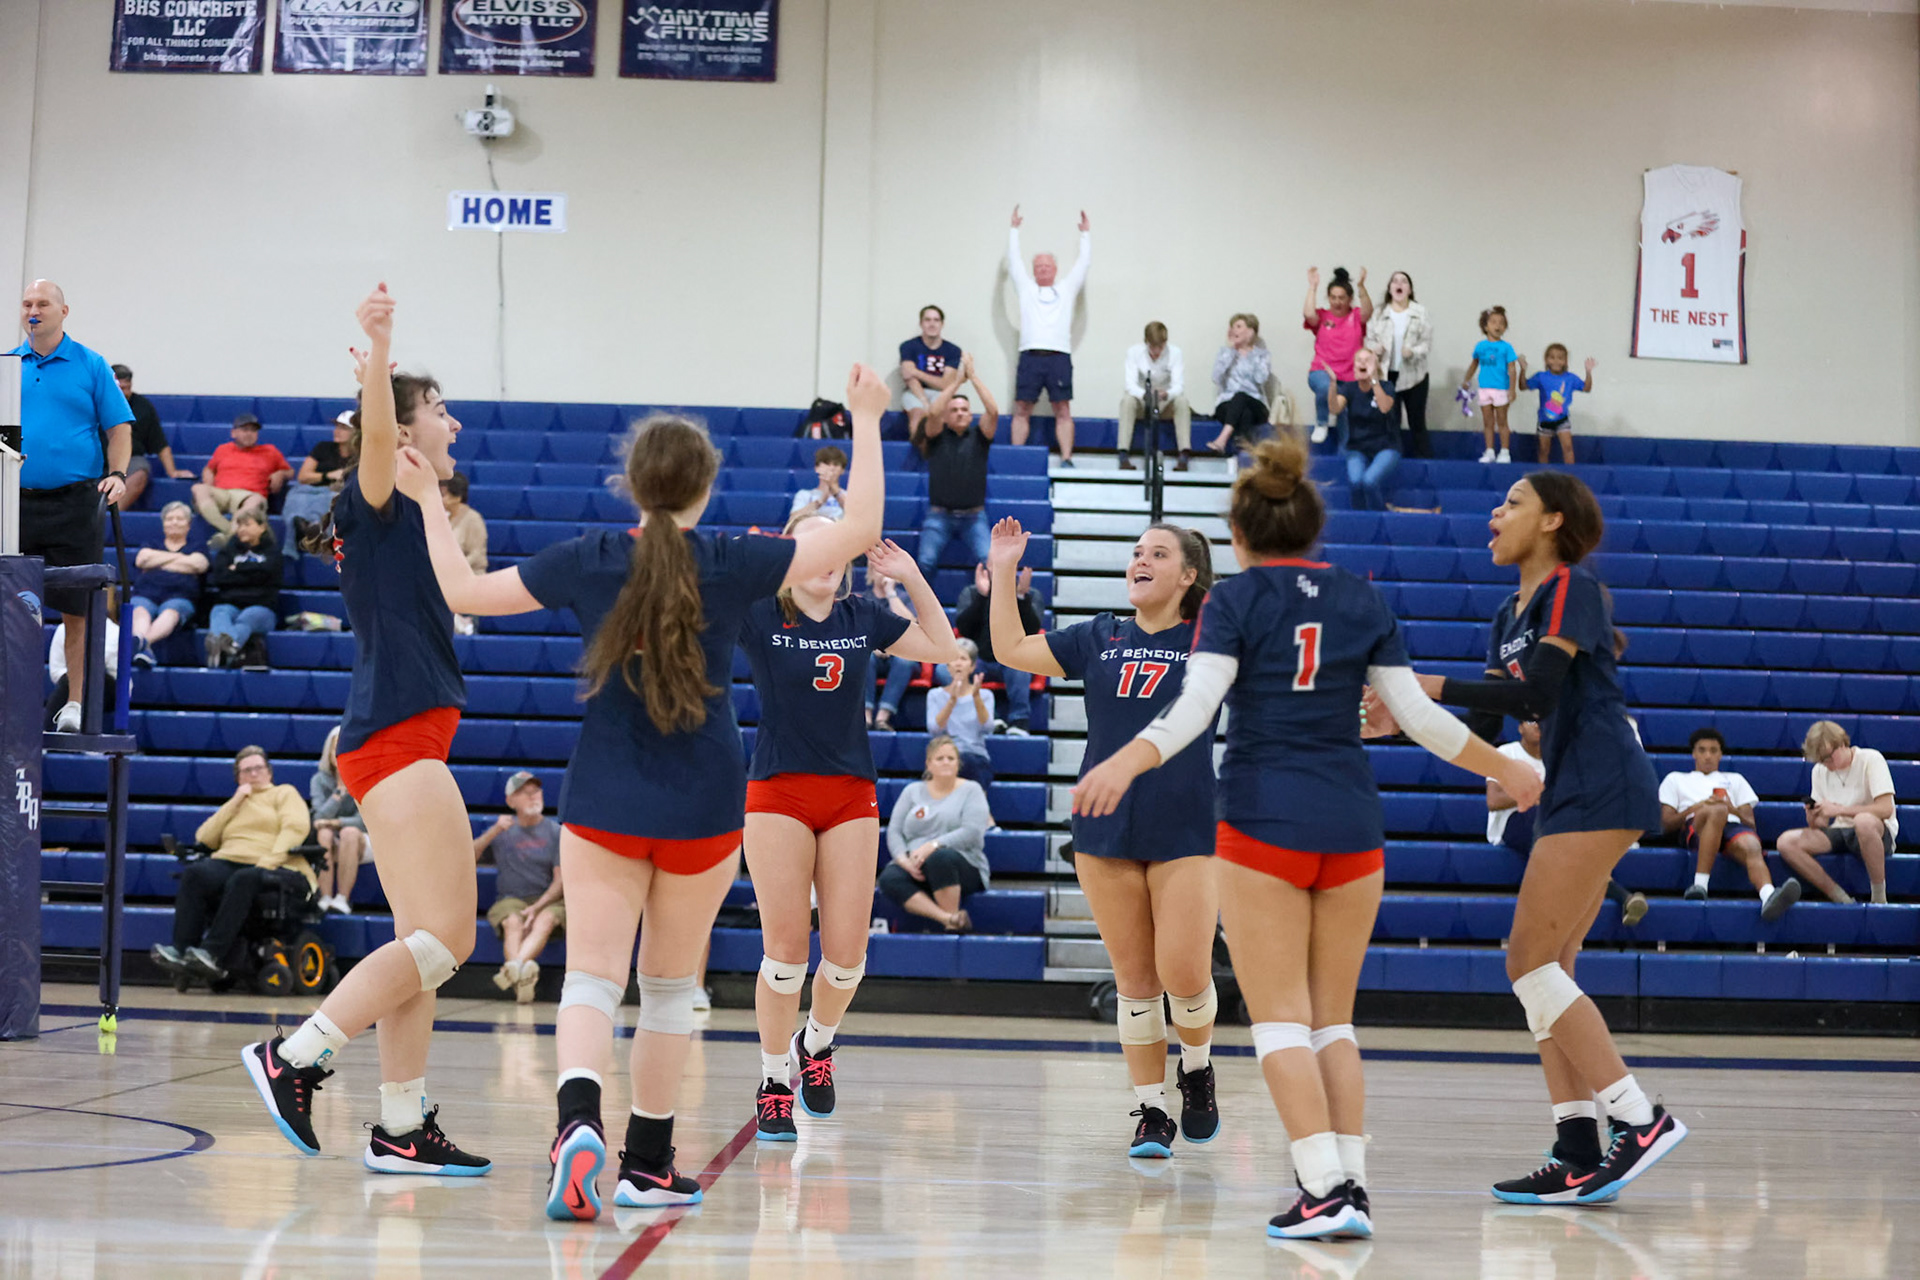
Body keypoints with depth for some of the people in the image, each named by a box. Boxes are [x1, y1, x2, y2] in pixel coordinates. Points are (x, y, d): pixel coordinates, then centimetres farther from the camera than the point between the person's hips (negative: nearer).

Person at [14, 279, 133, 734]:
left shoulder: (90, 365, 5)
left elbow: (119, 425, 3)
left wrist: (117, 474, -11)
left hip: (76, 503, -2)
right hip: (17, 502, 2)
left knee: (76, 608, 0)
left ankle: (75, 701, 7)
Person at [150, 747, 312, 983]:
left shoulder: (284, 793, 20)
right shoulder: (232, 807, 34)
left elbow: (296, 826, -1)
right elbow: (204, 838, 18)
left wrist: (268, 861, -16)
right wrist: (234, 803, 12)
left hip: (275, 869, -4)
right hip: (229, 863, 4)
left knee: (243, 879, -39)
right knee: (194, 874, -28)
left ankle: (213, 953, -46)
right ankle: (181, 951, -38)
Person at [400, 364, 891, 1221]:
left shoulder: (587, 562, -4)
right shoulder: (731, 564, -7)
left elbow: (463, 590, 5)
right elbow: (859, 529, -1)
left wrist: (428, 501, 17)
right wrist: (866, 420, 7)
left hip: (603, 803, 0)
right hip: (705, 809, 0)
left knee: (593, 977, -5)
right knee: (670, 985, 14)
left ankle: (578, 1123, -32)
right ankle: (648, 1164, 20)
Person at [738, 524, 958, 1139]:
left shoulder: (864, 617, 8)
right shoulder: (759, 616, -3)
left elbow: (942, 649, 18)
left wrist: (913, 579, 8)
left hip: (851, 799, 3)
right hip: (777, 795, -3)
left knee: (846, 953, -1)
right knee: (785, 949, -5)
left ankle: (816, 1044, 29)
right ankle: (775, 1083, 10)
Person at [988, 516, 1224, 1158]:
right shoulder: (1098, 639, 11)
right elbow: (1011, 650, 14)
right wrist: (1003, 572, 8)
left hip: (1186, 834, -3)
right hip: (1105, 833, 3)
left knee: (1184, 975, -10)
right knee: (1135, 981, 6)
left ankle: (1197, 1068, 21)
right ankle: (1151, 1113, 16)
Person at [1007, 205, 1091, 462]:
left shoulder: (1066, 289, 20)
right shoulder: (1026, 288, 20)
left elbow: (1084, 262, 23)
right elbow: (1014, 259, 22)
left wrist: (1086, 234, 27)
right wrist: (1014, 229, 27)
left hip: (1059, 356, 0)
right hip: (1030, 355, 0)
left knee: (1063, 410, -3)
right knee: (1022, 409, -2)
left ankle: (1066, 458, -6)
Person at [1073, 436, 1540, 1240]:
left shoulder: (1234, 599, 0)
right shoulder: (1364, 601, 10)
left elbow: (1197, 706, -15)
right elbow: (1417, 715, 8)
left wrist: (1126, 762, -27)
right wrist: (1505, 768, 20)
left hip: (1262, 821, -4)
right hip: (1351, 824, 4)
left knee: (1282, 1018, -2)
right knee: (1332, 1018, 12)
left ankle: (1325, 1190, -12)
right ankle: (1354, 1185, 5)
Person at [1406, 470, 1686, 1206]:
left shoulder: (1572, 587, -8)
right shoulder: (1510, 615, 18)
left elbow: (1538, 689, -21)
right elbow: (1488, 720, 19)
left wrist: (1435, 687, -18)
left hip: (1601, 791, -9)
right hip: (1568, 798, 9)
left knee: (1532, 963, -12)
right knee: (1546, 972, 5)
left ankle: (1641, 1119, -10)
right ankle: (1580, 1156, 5)